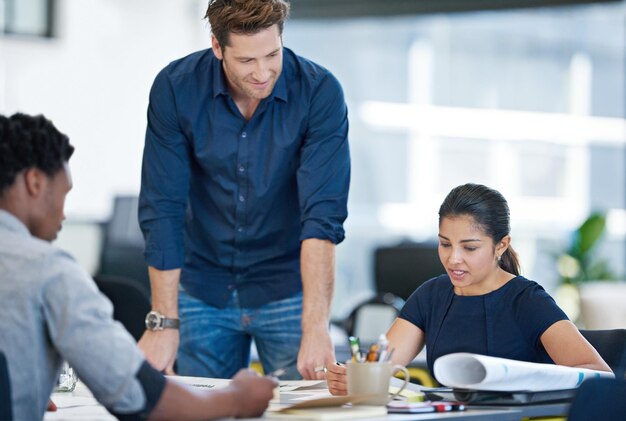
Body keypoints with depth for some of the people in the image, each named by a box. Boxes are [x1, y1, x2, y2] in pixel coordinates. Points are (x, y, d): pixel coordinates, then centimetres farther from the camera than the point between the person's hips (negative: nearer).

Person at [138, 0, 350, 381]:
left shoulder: (320, 93, -18)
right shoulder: (175, 88, -14)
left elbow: (322, 217, -24)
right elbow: (162, 210, -13)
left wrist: (316, 327, -33)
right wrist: (164, 321, -18)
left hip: (287, 290, -1)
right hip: (204, 290, 1)